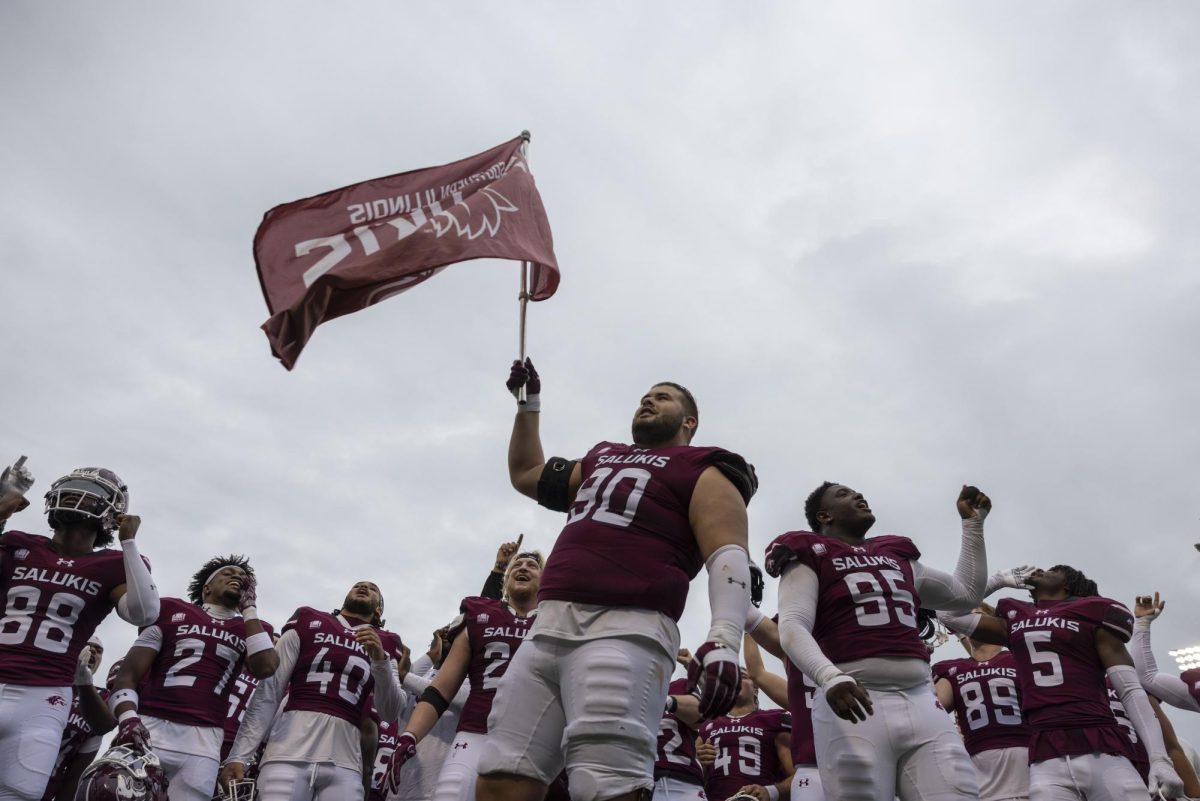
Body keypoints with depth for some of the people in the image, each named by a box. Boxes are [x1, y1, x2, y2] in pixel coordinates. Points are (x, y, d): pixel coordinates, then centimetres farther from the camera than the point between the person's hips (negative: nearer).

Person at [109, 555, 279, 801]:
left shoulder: (248, 628, 18)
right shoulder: (172, 611, 12)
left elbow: (265, 668, -3)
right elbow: (129, 674, 7)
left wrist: (249, 609, 7)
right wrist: (128, 718, -14)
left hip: (204, 742, 2)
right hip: (150, 728, -1)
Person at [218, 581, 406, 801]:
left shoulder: (385, 644, 15)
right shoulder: (308, 622, 12)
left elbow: (389, 713, 7)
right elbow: (269, 691, 9)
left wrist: (380, 659, -7)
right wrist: (238, 756, 1)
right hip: (288, 754, -1)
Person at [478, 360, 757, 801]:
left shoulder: (702, 472, 10)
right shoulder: (601, 459, 31)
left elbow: (729, 557, -5)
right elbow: (526, 475, 44)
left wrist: (724, 640, -22)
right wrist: (528, 404, 41)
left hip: (625, 630, -6)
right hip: (549, 627, 7)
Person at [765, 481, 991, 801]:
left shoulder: (899, 557, 25)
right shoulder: (811, 559, 6)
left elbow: (967, 593, 36)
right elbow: (792, 627, -9)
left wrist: (972, 522, 34)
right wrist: (829, 676, -27)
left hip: (922, 703, 5)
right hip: (854, 703, -5)